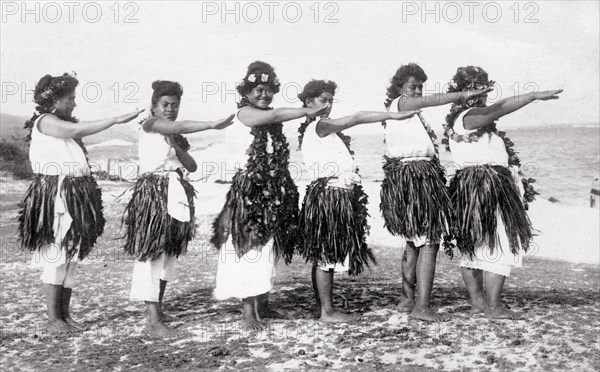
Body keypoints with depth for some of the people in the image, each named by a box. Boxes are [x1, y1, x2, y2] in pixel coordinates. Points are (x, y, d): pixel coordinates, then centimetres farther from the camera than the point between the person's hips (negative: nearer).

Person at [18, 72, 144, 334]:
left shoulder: (66, 126, 20)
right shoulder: (45, 122, -7)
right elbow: (78, 130, -22)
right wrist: (115, 120, -23)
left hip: (74, 198, 9)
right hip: (54, 196, -9)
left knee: (71, 258, 9)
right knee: (55, 258, -6)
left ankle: (65, 315, 16)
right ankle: (53, 320, 1)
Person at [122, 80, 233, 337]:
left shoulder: (175, 136, 19)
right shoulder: (150, 124, -4)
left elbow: (192, 166, 11)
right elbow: (180, 126, -24)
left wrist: (177, 147, -5)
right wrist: (213, 125, -31)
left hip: (175, 194, 8)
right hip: (153, 192, -8)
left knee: (168, 254, 11)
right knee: (151, 254, -9)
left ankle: (157, 309, 23)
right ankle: (154, 322, -11)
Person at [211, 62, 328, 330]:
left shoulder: (272, 124, 17)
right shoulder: (245, 113, -5)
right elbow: (274, 115, -20)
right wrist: (307, 112, -16)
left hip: (272, 192, 8)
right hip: (249, 190, -8)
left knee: (267, 246, 12)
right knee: (249, 247, -8)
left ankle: (262, 304, 22)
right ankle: (248, 311, -5)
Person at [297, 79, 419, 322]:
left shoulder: (311, 130, 19)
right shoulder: (319, 126, -12)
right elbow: (358, 118, -20)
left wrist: (343, 144, 9)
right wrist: (393, 116, -21)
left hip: (337, 195, 10)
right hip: (330, 193, -10)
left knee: (325, 256, 13)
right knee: (326, 255, -4)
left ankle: (323, 307, 20)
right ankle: (327, 311, 2)